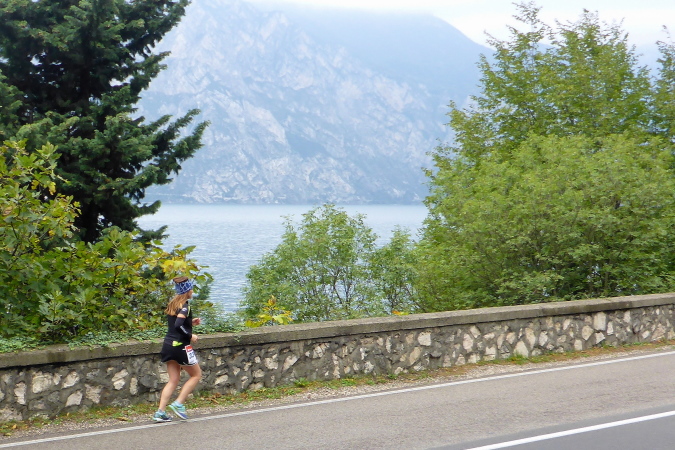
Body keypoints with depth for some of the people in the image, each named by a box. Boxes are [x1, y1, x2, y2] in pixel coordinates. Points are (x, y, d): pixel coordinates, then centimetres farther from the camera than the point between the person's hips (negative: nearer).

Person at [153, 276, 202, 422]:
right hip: (181, 345, -8)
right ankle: (179, 404, 0)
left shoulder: (172, 304, 11)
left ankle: (160, 412, 2)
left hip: (168, 345, 8)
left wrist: (191, 321, 16)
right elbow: (178, 325, -26)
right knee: (196, 375, 10)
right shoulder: (184, 305, -14)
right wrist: (190, 336, -15)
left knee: (173, 380, 11)